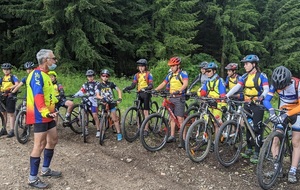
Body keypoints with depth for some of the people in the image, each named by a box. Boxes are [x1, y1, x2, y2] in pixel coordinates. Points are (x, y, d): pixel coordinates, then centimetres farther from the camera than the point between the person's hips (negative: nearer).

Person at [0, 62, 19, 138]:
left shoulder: (13, 77, -3)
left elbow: (17, 85, -17)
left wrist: (9, 88, -33)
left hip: (10, 96, -6)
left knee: (10, 113, -3)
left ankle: (11, 131, 1)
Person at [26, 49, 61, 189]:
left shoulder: (44, 74, 15)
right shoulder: (37, 74, -18)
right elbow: (38, 96, -31)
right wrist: (45, 112, -44)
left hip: (48, 115, 10)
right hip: (39, 116, -10)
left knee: (53, 140, 16)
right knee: (40, 145, -6)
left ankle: (45, 170, 30)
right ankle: (32, 178, 4)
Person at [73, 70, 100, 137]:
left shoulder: (97, 84, 2)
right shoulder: (85, 84, 14)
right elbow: (81, 92, 5)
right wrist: (74, 95, -12)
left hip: (93, 101, -4)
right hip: (86, 101, 4)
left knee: (95, 116, -10)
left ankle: (98, 131, -2)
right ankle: (86, 130, 15)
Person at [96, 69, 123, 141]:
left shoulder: (111, 84, 0)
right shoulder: (99, 85, 1)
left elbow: (119, 90, 4)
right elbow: (97, 95, -8)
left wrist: (119, 98, -11)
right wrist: (102, 98, -29)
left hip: (111, 103, -1)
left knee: (115, 119, -6)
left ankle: (119, 133, -1)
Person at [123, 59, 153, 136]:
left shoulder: (148, 74, -3)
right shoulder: (136, 75, 11)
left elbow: (151, 85, -13)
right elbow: (133, 85, 4)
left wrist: (145, 88, -33)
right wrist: (127, 88, -16)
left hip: (146, 93, -5)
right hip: (139, 93, 5)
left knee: (145, 112, -4)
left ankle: (146, 129, 1)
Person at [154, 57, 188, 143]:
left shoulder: (183, 73, -7)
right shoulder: (170, 75, 13)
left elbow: (185, 84, -23)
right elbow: (163, 84, 14)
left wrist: (178, 91, -40)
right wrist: (154, 90, 1)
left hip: (179, 98, -7)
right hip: (171, 98, 7)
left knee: (180, 118, -8)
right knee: (172, 117, 11)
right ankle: (172, 136, 21)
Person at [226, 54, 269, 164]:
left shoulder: (261, 76, -6)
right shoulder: (245, 76, 8)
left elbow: (266, 89, -16)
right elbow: (236, 87, -1)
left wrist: (261, 97, -37)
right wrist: (226, 96, -16)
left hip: (258, 105, -5)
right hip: (247, 105, 6)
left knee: (257, 128, -5)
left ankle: (257, 152, 4)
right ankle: (249, 149, 25)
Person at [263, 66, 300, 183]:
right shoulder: (275, 84, -18)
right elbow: (266, 100, -21)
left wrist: (287, 115, -44)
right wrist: (271, 110, -41)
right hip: (283, 112, 3)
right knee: (275, 140, -6)